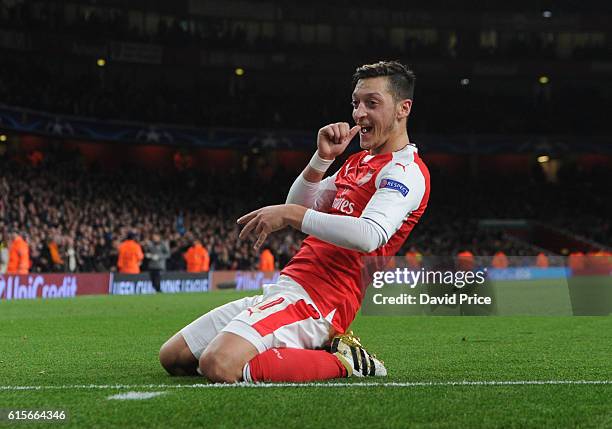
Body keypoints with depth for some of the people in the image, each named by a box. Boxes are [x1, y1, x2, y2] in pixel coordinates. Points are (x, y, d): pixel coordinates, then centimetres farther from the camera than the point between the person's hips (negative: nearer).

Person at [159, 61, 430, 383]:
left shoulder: (405, 171, -9)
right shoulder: (359, 162, 23)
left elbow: (370, 235, -27)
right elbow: (300, 206, 19)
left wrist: (290, 214, -20)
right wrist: (322, 159, 2)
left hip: (315, 298, -11)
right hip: (282, 289, 11)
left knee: (218, 366, -33)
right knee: (172, 358, 11)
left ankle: (341, 361, -12)